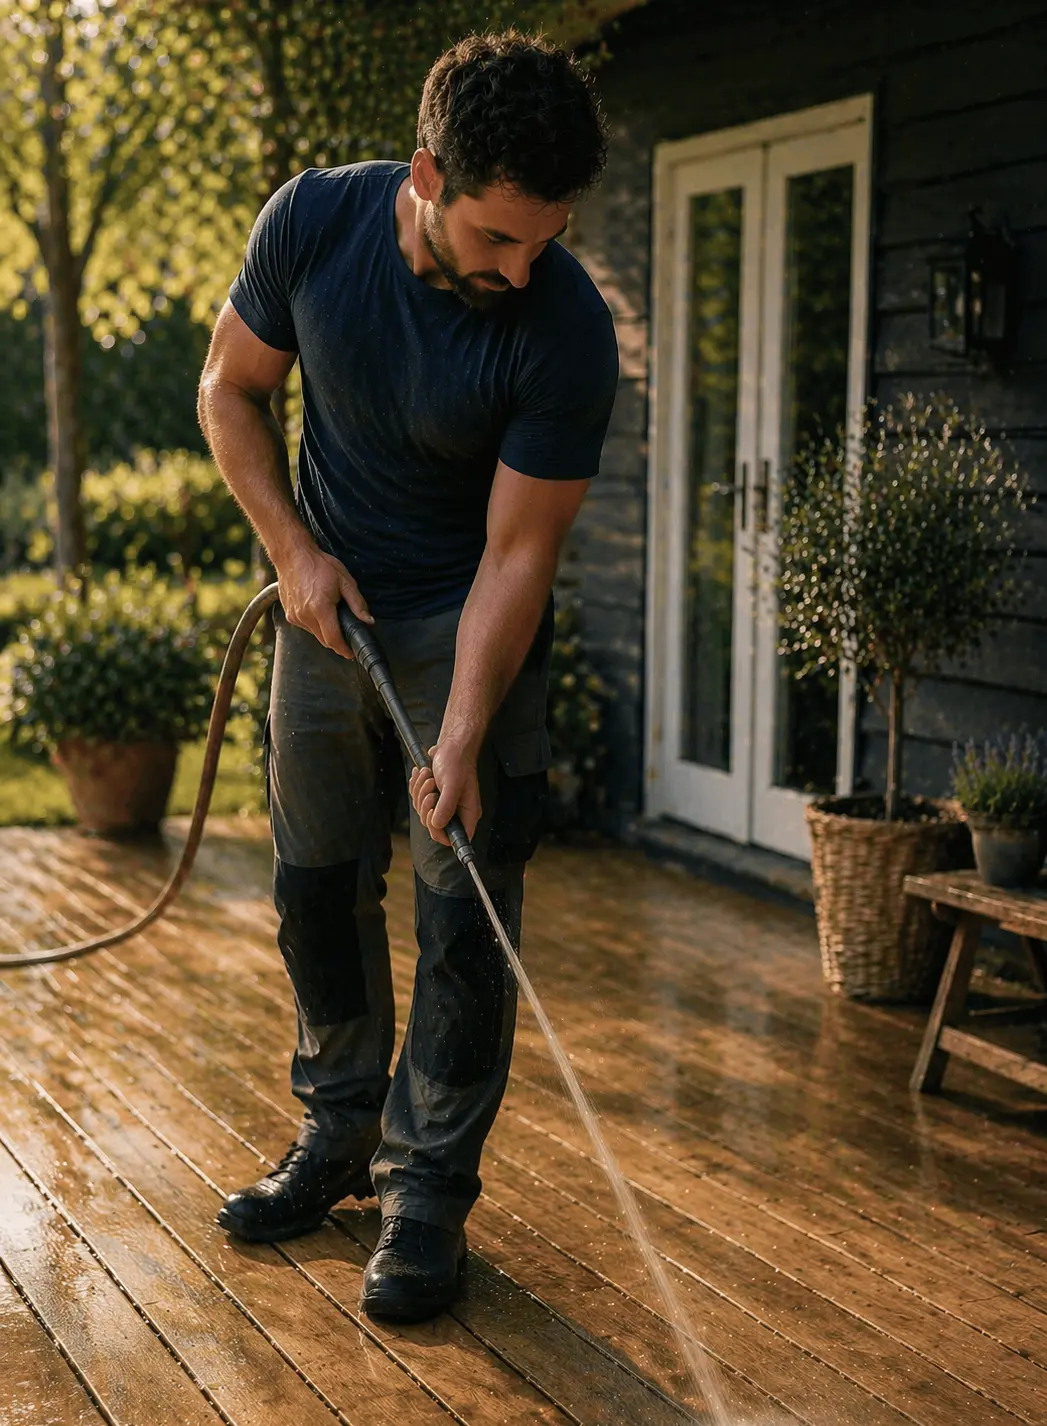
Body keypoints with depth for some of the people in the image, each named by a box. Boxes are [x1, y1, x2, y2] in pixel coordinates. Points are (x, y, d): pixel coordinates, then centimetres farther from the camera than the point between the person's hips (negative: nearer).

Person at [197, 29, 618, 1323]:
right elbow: (230, 392, -1)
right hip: (329, 597, 4)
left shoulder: (566, 328, -26)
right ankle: (340, 1128, 29)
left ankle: (430, 1184, 10)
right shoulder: (312, 222, -17)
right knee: (316, 886, 11)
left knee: (464, 915, -4)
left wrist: (459, 742, -27)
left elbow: (517, 554, -22)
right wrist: (294, 551, -11)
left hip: (470, 623, -3)